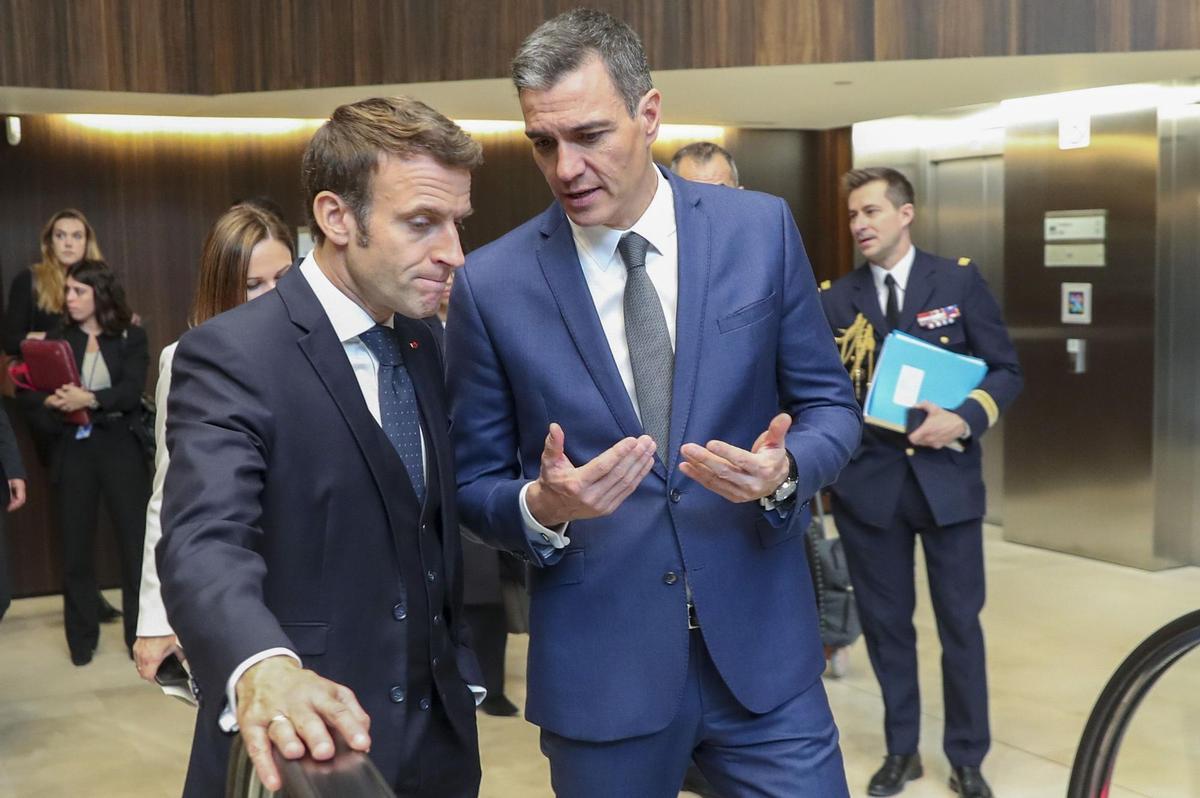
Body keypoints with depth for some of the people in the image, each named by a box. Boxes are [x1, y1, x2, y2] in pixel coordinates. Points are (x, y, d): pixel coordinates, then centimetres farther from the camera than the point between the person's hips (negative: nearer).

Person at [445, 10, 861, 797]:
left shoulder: (761, 228, -3)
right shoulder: (492, 283, -5)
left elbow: (831, 405, 4)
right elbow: (473, 482, 2)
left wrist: (783, 469, -17)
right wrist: (541, 506, -20)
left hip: (762, 644, 1)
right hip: (597, 663, 0)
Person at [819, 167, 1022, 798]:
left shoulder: (960, 280, 0)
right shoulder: (836, 300, 4)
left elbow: (1006, 371, -1)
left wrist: (963, 419, -17)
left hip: (947, 478, -1)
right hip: (868, 482, 2)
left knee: (960, 621, 8)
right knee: (885, 622, 12)